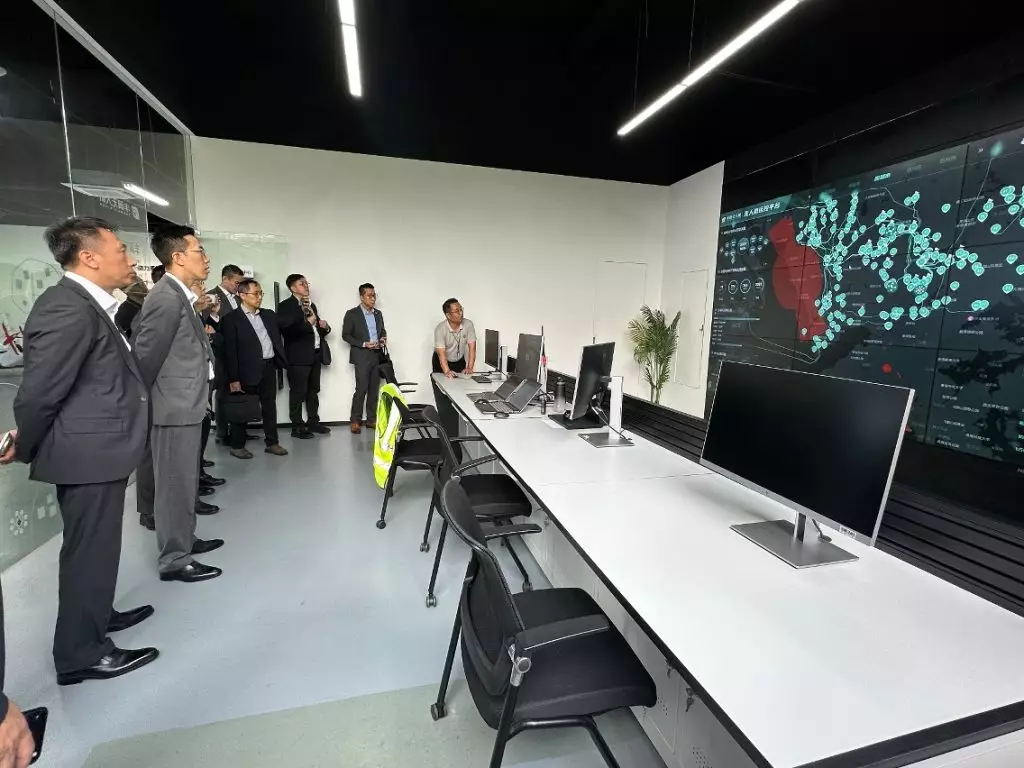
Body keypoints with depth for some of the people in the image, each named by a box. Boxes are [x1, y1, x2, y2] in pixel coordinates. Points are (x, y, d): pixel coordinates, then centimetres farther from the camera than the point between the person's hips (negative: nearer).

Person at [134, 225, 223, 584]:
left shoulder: (180, 296, 12)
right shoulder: (166, 297, -18)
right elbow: (145, 354, -17)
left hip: (186, 404, 10)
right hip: (174, 407, -10)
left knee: (186, 480, 20)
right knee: (175, 483, 1)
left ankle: (185, 539, 35)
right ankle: (174, 559, 15)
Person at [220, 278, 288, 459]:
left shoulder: (269, 315, 12)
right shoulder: (231, 319, -6)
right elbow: (230, 351, -9)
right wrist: (233, 379, -12)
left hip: (269, 367, 5)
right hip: (248, 370, -5)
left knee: (270, 405, 12)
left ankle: (272, 443, 22)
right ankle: (237, 445, 21)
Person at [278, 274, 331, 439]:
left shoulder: (311, 305, 17)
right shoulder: (285, 306, -7)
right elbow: (286, 330, -20)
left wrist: (325, 327, 2)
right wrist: (307, 323, -22)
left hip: (315, 354, 8)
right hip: (298, 356, -7)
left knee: (313, 390, 14)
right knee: (298, 393, -1)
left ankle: (313, 421, 25)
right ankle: (297, 426, 7)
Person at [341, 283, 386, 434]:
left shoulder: (378, 313, 12)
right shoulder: (352, 314, -5)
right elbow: (345, 335, -6)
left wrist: (383, 338, -2)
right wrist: (363, 344, -17)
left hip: (377, 356, 5)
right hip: (362, 356, -5)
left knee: (374, 389, 7)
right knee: (361, 389, -8)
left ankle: (371, 419, 15)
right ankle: (356, 421, 3)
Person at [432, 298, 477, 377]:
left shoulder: (468, 324, -17)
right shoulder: (440, 329, -25)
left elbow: (472, 347, -18)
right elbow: (441, 353, -32)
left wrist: (469, 368, -29)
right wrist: (447, 371, -47)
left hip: (460, 361, 2)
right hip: (442, 362, -2)